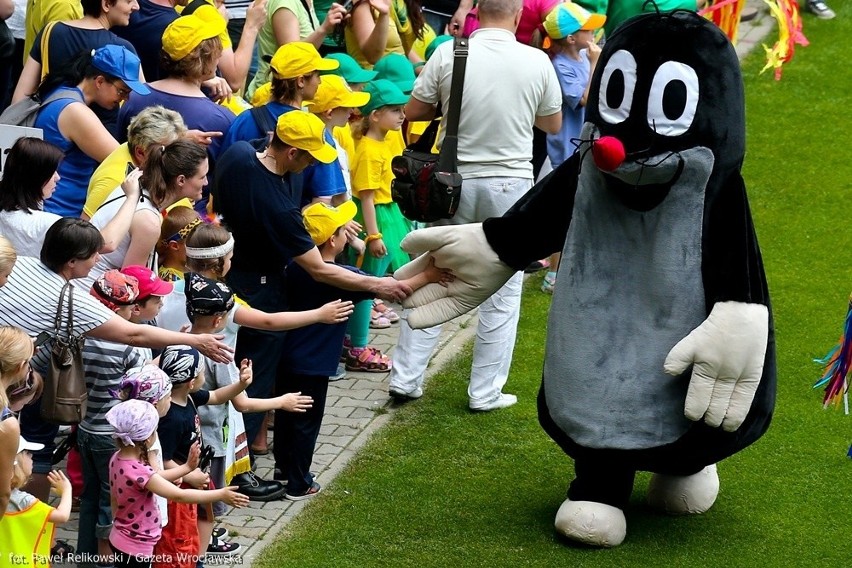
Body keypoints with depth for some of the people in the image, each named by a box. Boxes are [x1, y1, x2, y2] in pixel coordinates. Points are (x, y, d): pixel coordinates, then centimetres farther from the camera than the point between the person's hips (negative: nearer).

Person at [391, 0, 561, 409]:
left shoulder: (448, 54, -8)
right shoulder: (537, 62, -8)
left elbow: (413, 112, 1)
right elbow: (553, 125, 7)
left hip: (457, 181, 1)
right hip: (510, 183, -1)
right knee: (503, 293, 9)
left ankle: (405, 379, 15)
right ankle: (485, 393, 12)